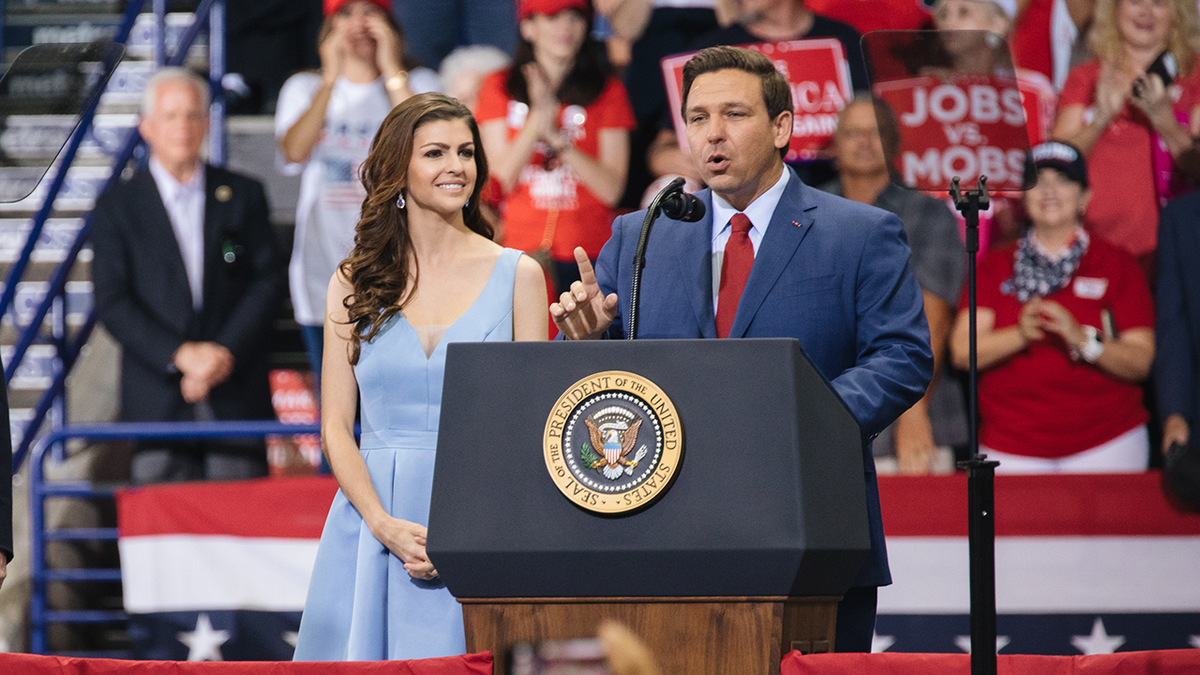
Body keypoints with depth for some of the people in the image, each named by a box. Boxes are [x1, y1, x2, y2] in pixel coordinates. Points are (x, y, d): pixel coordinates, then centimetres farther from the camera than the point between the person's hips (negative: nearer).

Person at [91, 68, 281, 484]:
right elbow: (112, 304, -1)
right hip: (158, 404, -1)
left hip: (236, 399, 1)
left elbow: (266, 282, 6)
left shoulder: (243, 196, 12)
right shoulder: (117, 208, 7)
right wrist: (180, 355, -13)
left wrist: (226, 353, -9)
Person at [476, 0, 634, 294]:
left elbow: (612, 189, 0)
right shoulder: (500, 88, 11)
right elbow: (499, 182, 1)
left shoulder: (608, 91, 10)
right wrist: (538, 118, -9)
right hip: (520, 251, 0)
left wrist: (558, 140, -10)